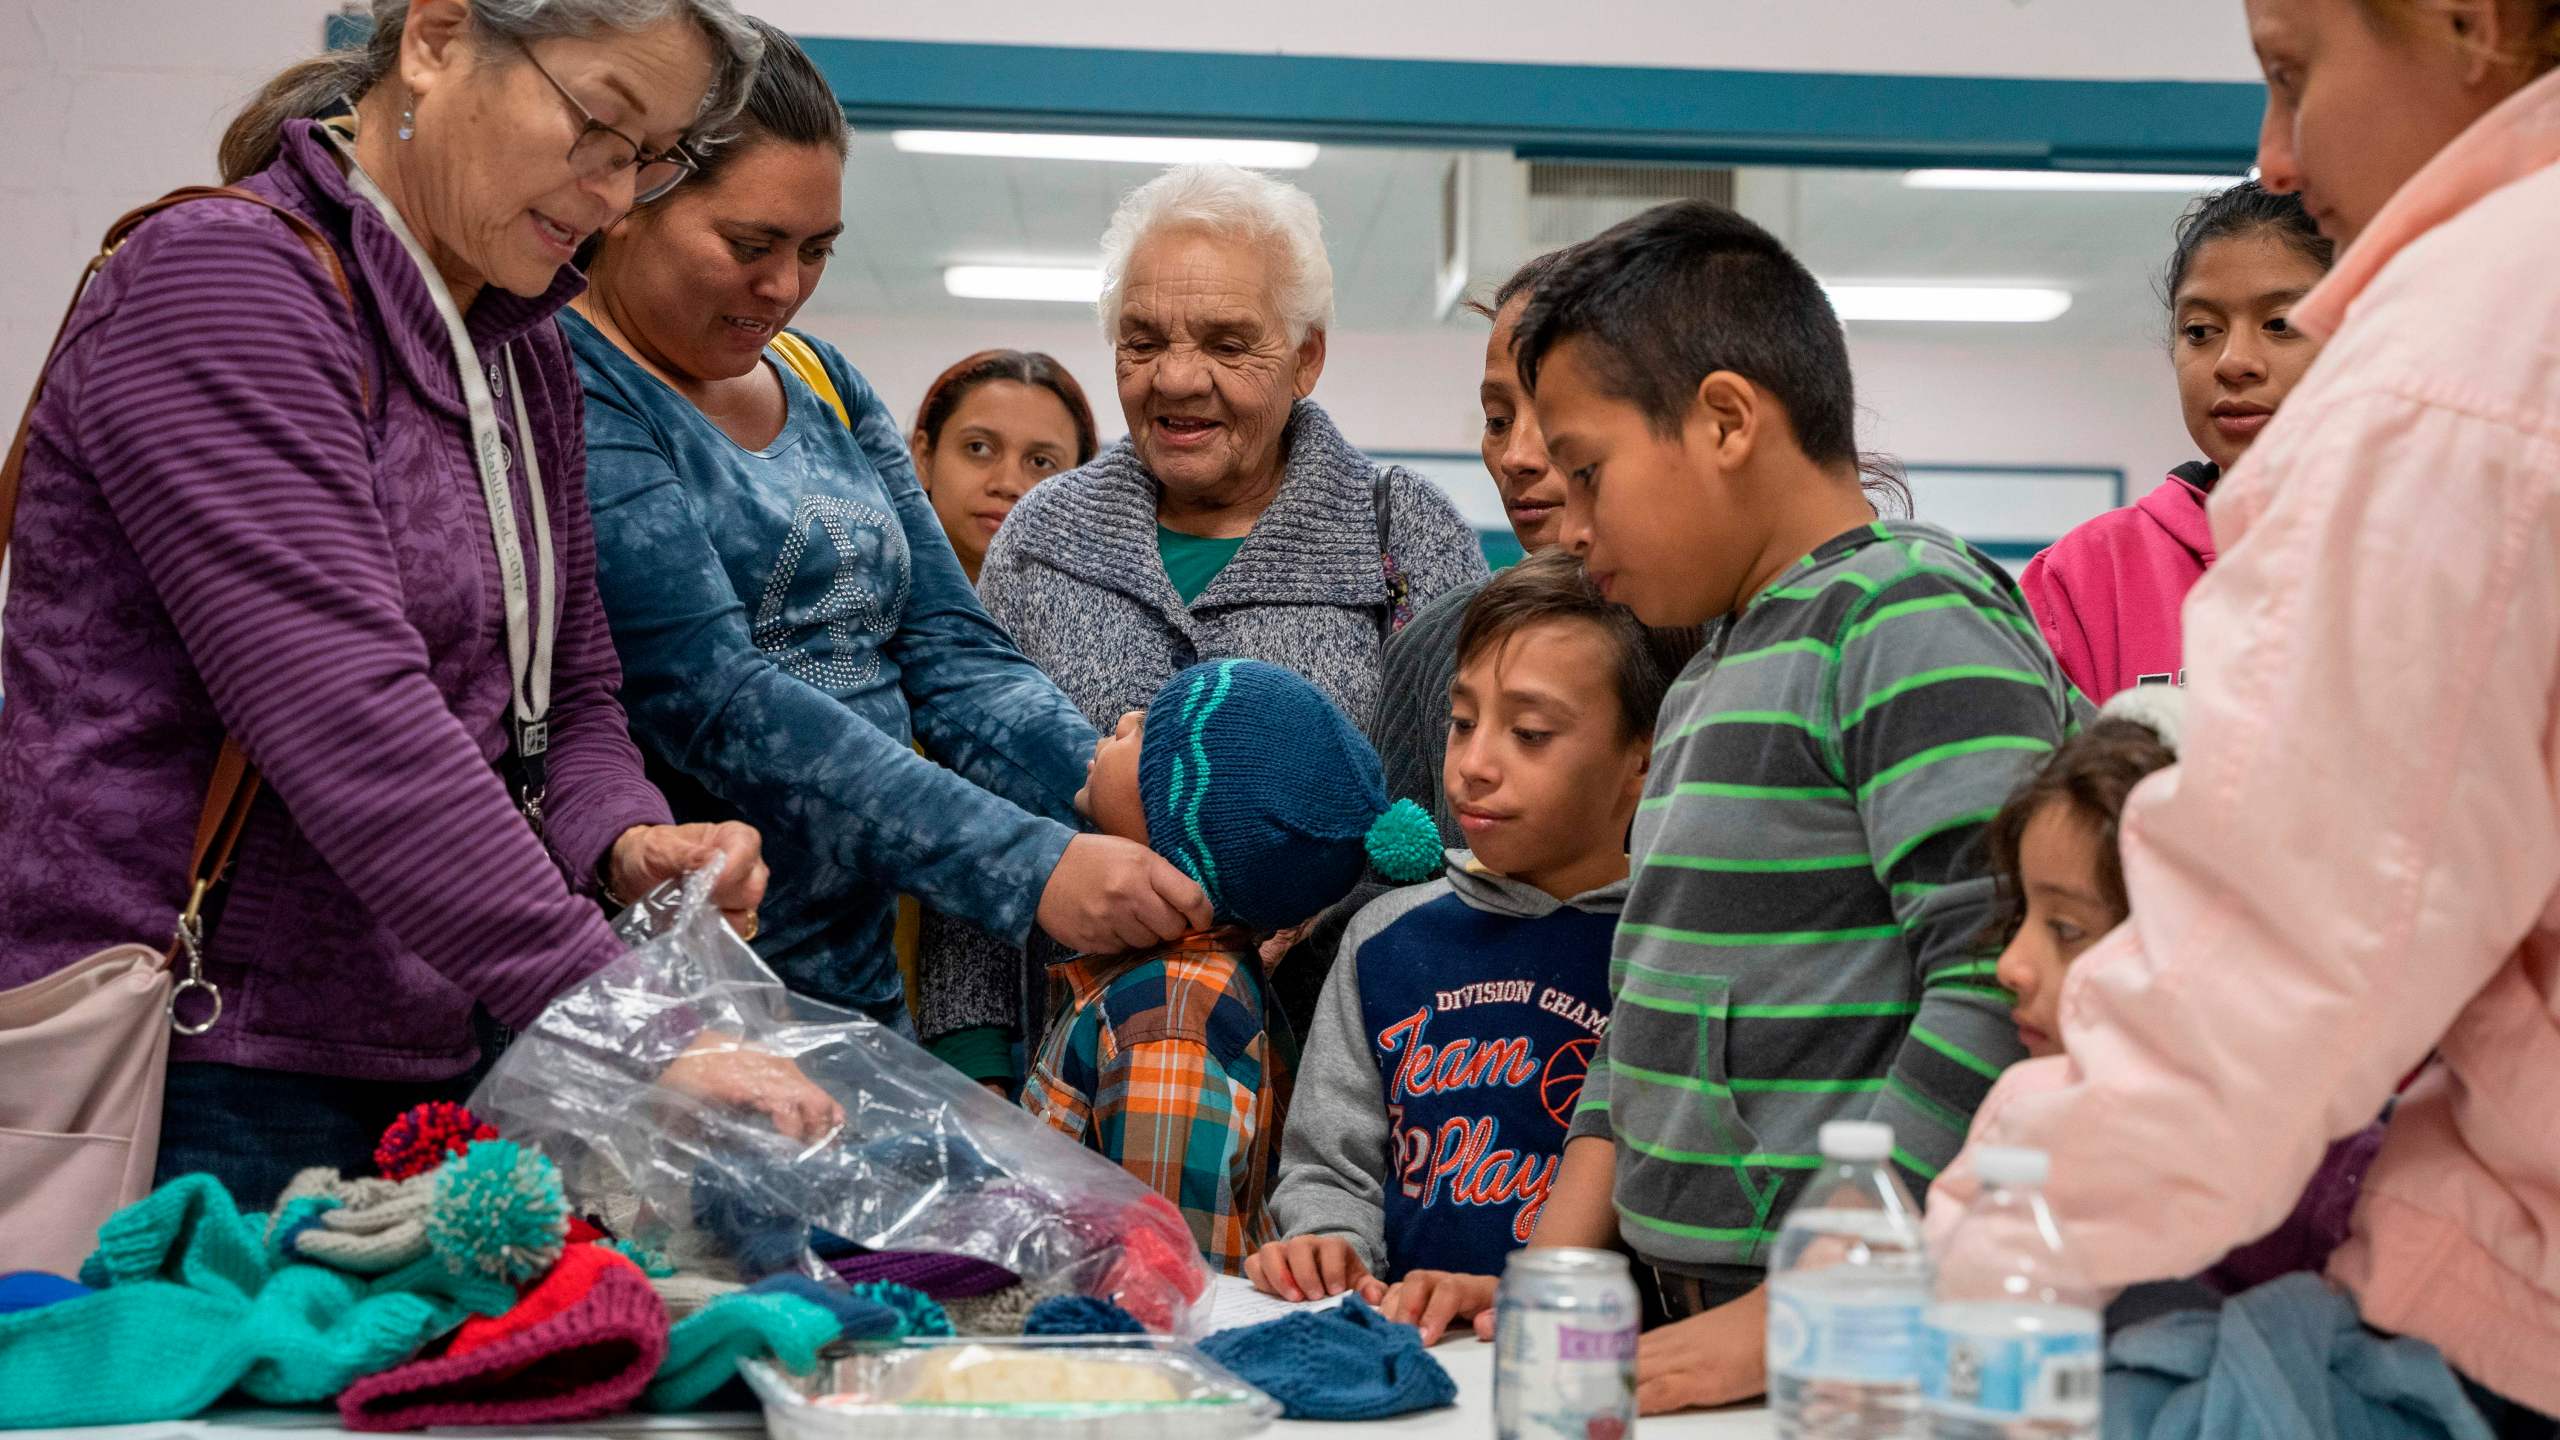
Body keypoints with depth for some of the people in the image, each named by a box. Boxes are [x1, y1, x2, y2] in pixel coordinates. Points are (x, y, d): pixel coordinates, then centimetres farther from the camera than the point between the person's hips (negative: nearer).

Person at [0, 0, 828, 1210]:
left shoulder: (525, 356, 14)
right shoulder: (221, 282, -13)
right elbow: (346, 721, -24)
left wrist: (623, 839, -8)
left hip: (421, 1068, 8)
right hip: (192, 1082, -8)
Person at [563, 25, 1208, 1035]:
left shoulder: (825, 387, 13)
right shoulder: (566, 391, -11)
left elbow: (951, 655, 8)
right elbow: (716, 704, -20)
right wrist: (1032, 868, -25)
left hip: (856, 983, 7)